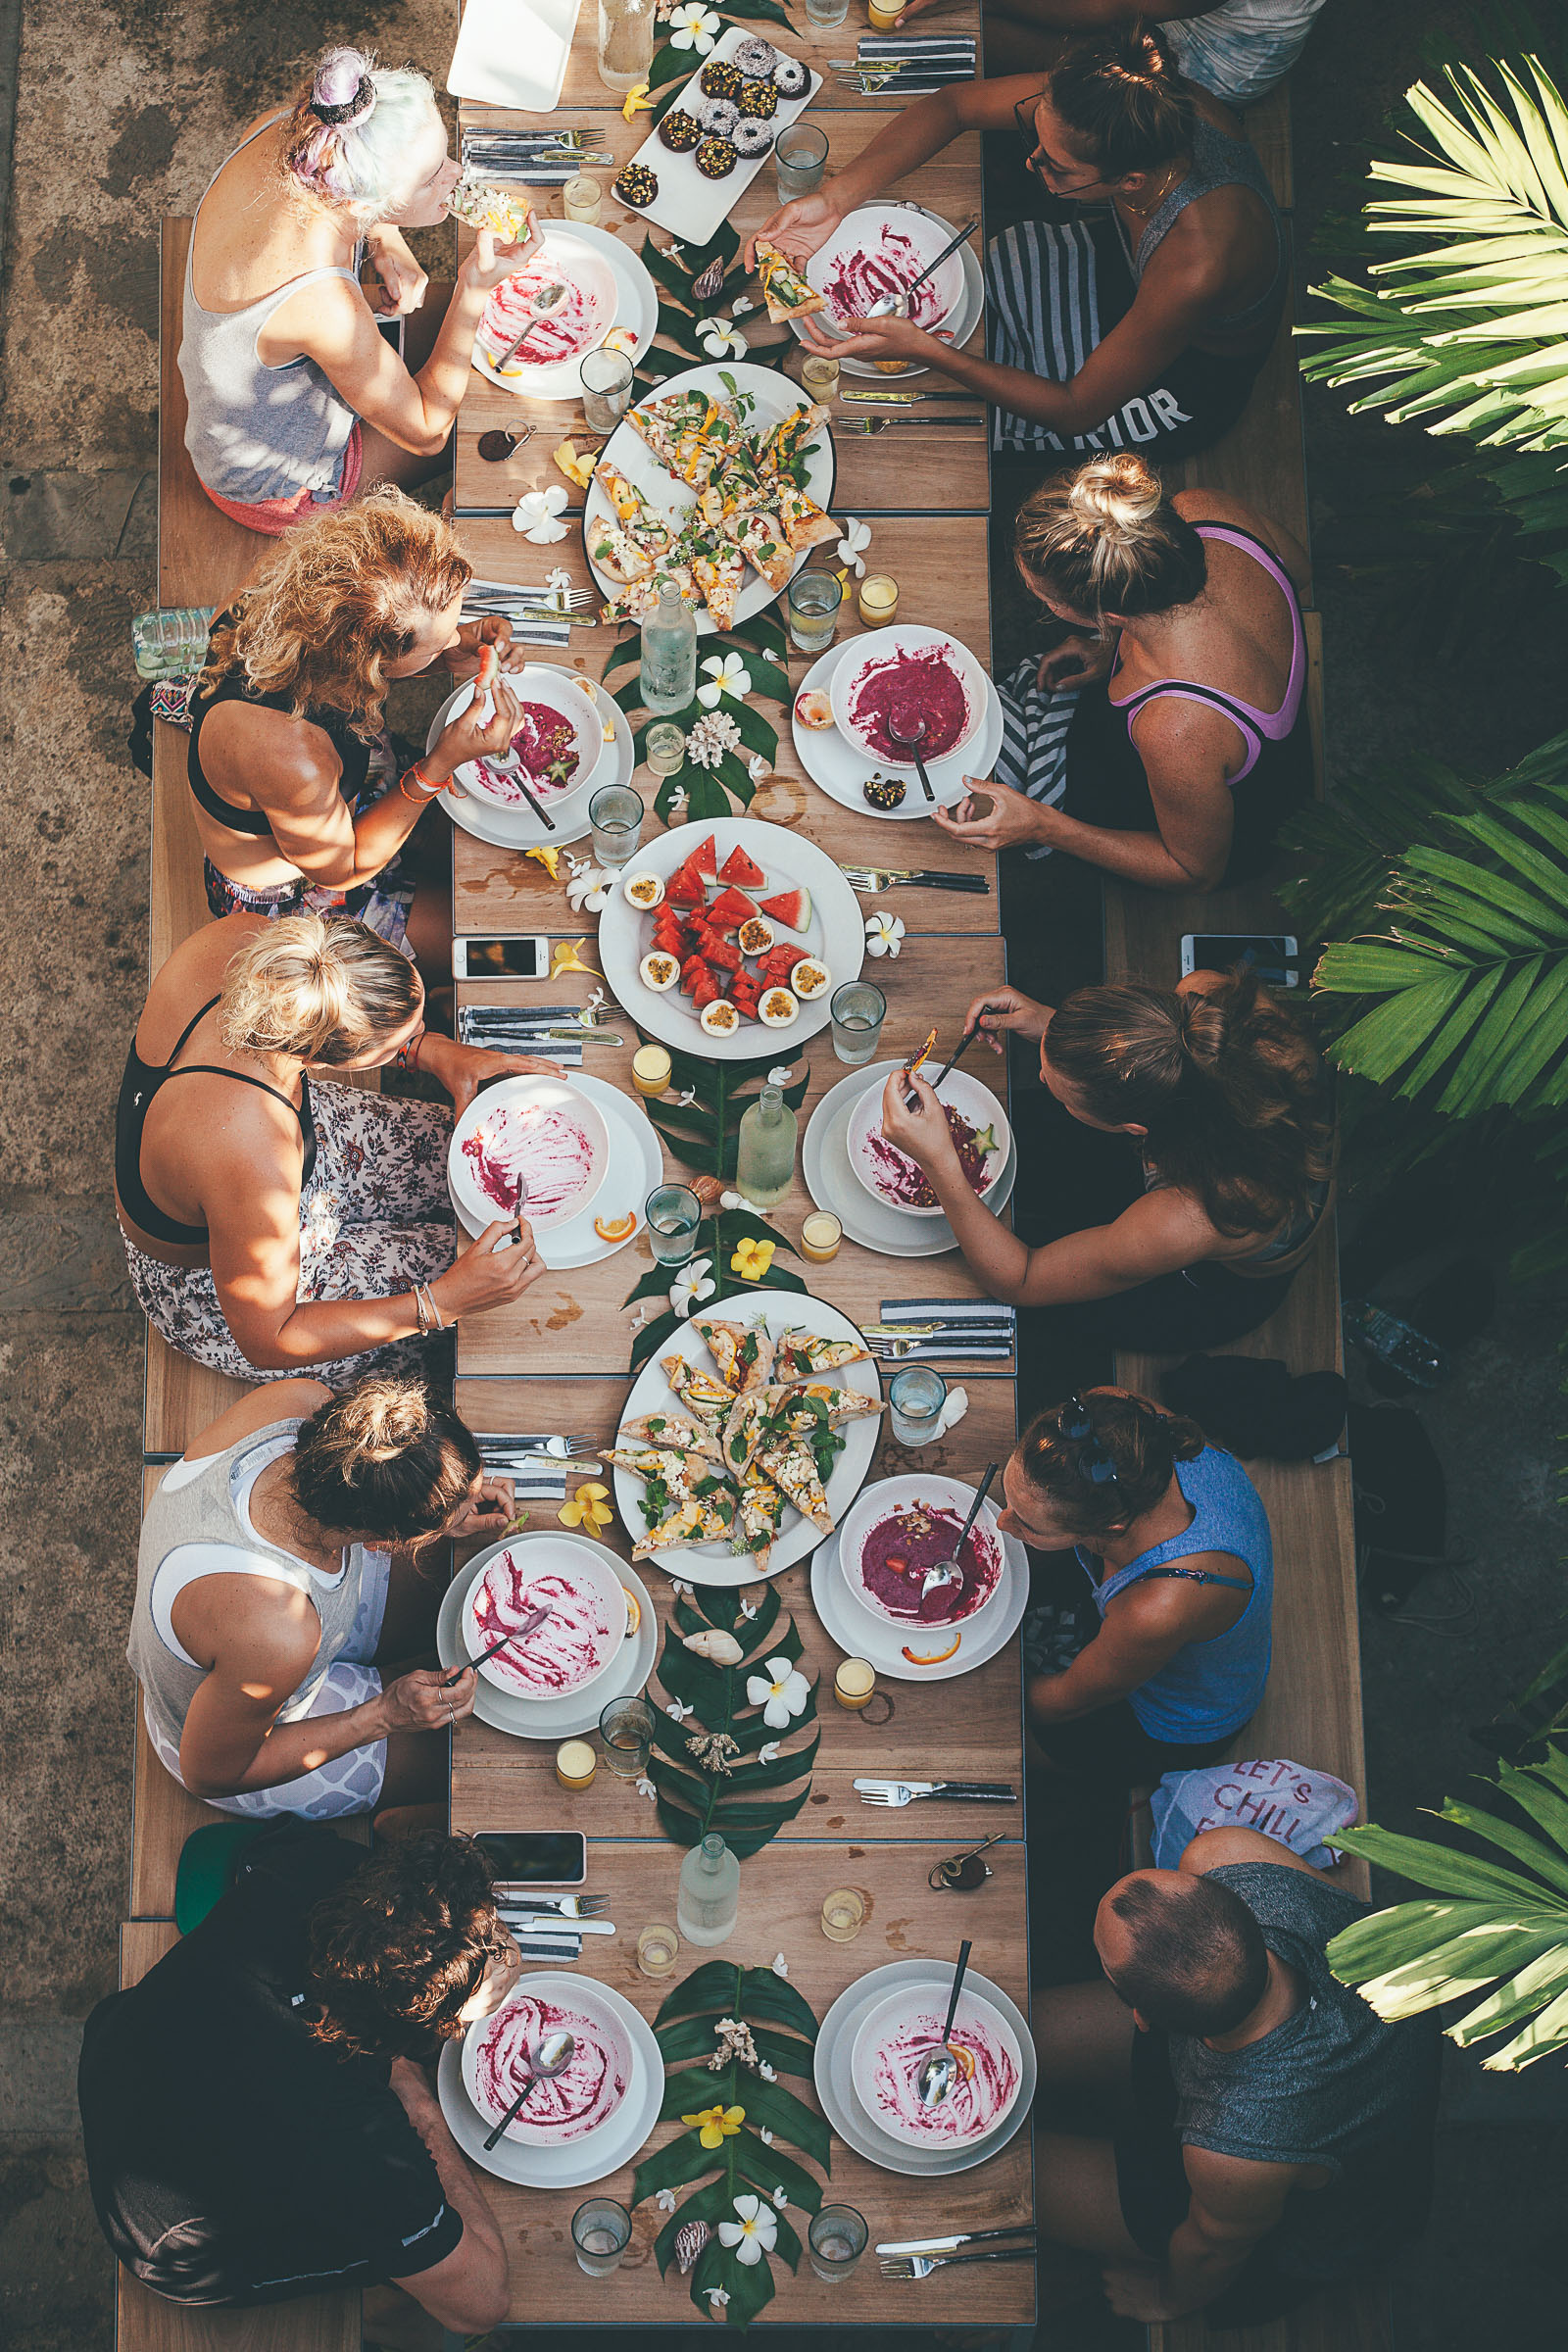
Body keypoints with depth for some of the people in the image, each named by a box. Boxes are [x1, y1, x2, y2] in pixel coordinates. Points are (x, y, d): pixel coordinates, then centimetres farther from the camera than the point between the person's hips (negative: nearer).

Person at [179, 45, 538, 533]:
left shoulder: (277, 128, -25)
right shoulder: (324, 306, -45)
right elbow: (426, 432, -27)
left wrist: (387, 245, -16)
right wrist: (474, 290, -34)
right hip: (275, 492, -7)